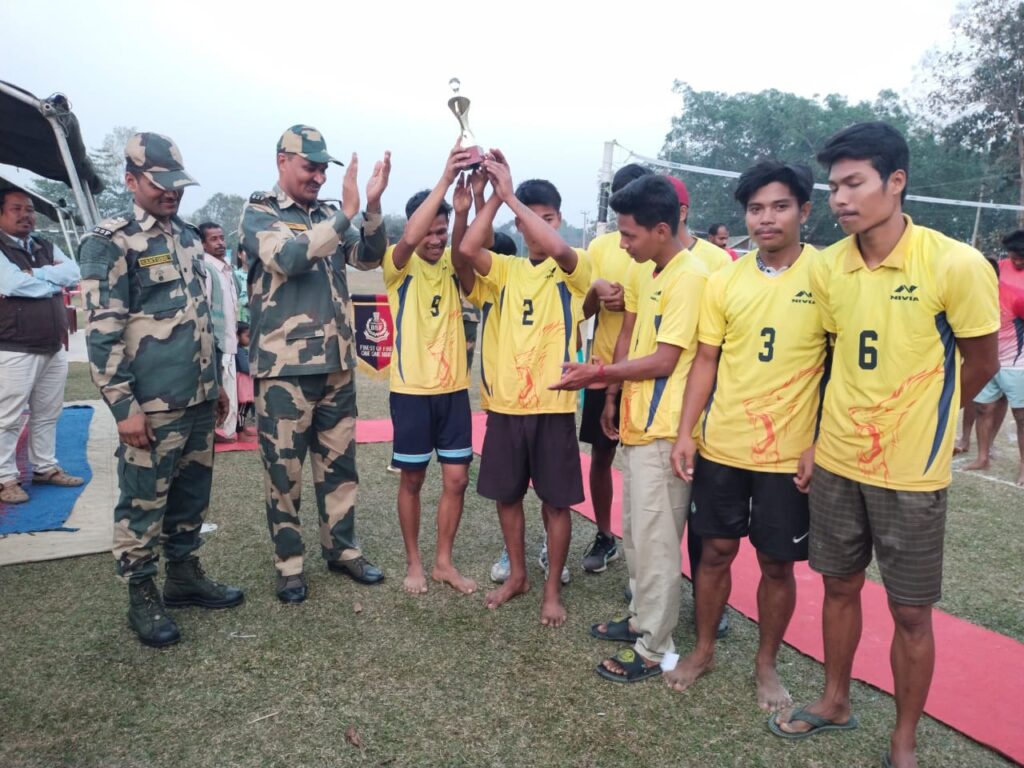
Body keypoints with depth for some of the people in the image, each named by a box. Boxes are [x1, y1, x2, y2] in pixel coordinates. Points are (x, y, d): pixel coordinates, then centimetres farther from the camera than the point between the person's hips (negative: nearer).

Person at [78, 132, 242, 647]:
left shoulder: (189, 238, 14)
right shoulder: (109, 243, -8)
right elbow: (101, 333, -13)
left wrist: (216, 382, 19)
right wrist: (123, 405, -17)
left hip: (199, 398, 7)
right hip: (152, 405, -7)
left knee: (192, 495, 16)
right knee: (143, 503, 6)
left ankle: (185, 575, 33)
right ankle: (141, 596, 21)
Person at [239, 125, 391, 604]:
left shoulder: (327, 217, 13)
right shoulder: (258, 214, -2)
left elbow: (369, 258, 2)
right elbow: (289, 258, -21)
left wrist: (372, 207, -13)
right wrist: (347, 212, -22)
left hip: (336, 363, 5)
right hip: (283, 367, -5)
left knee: (340, 464, 12)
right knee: (283, 470, 4)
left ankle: (342, 549, 27)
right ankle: (289, 564, 19)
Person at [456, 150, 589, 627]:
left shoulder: (573, 272, -2)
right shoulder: (506, 270, 7)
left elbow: (558, 249, -25)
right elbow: (465, 251, -13)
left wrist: (511, 193, -22)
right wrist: (495, 196, -16)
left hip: (553, 405, -3)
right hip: (506, 402, 4)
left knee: (556, 501, 7)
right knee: (507, 495, 15)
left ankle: (552, 589, 24)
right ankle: (517, 575, 35)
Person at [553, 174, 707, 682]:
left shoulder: (689, 277, -17)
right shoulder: (642, 271, 10)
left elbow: (664, 361, -19)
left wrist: (598, 374, -13)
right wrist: (612, 397, 13)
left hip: (662, 429, -9)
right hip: (634, 421, 9)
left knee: (655, 540, 2)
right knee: (634, 532, 19)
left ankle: (654, 647, 18)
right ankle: (641, 619, 37)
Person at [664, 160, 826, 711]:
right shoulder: (725, 281, 2)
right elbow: (705, 361, 5)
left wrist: (821, 445, -9)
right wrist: (686, 432, 0)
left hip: (789, 454, -2)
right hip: (721, 445, 3)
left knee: (777, 563, 11)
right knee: (716, 550, 14)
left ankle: (766, 664, 33)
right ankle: (703, 649, 34)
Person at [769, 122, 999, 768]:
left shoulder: (956, 265, -16)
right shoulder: (829, 267, -3)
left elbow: (981, 363, -3)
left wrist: (916, 424, 9)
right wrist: (828, 430, 3)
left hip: (911, 472, -4)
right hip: (836, 461, 4)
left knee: (911, 614, 9)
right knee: (840, 587, 18)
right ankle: (836, 702, 40)